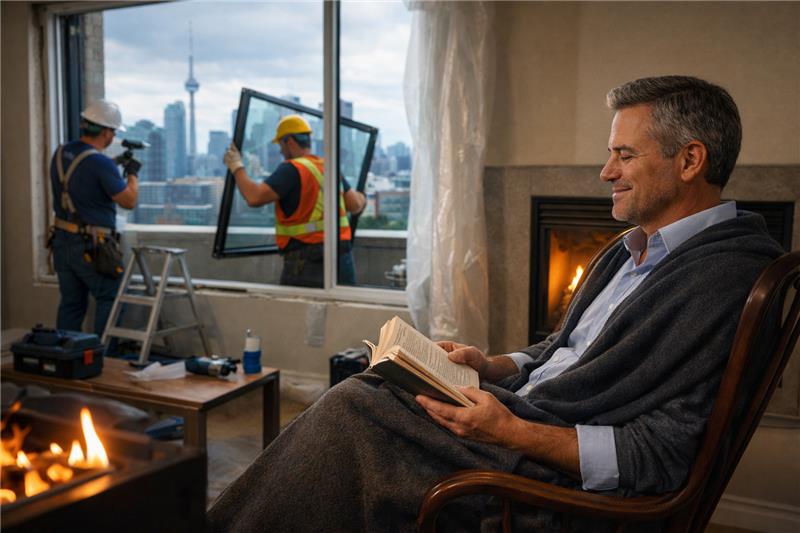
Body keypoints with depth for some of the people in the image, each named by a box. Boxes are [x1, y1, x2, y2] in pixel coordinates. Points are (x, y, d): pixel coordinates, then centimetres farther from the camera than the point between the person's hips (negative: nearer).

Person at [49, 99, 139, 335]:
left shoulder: (60, 154, 5)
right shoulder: (101, 163, -19)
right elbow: (129, 201, -11)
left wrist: (116, 163, 20)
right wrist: (132, 172, 5)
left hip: (61, 241, 7)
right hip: (91, 247, -7)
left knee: (71, 303, 14)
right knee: (109, 299, 6)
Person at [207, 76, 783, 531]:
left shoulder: (719, 278, -17)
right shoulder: (633, 250, 12)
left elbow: (660, 455, -21)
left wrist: (513, 432, -25)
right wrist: (491, 365, 4)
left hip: (560, 473, -9)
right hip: (526, 409, 9)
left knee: (348, 409, -11)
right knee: (360, 392, 0)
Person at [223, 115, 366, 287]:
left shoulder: (292, 169, -11)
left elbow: (254, 197, -19)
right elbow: (355, 205, 12)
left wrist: (237, 167, -5)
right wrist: (362, 198, 36)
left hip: (307, 260, -7)